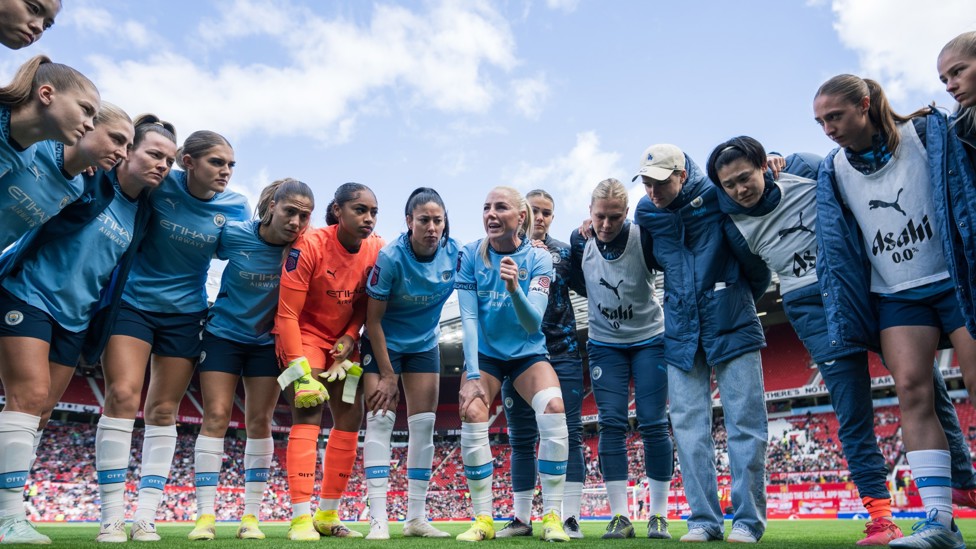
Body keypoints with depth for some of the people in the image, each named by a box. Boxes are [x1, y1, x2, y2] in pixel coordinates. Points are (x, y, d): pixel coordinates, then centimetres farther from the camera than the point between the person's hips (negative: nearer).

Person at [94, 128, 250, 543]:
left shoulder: (235, 208, -7)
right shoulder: (159, 184, -13)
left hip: (185, 313, 2)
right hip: (133, 302, -2)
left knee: (163, 411, 4)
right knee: (122, 396, -14)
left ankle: (145, 517, 10)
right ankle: (111, 516, -5)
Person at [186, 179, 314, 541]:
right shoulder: (234, 235, -18)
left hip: (267, 342, 1)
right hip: (223, 333, -1)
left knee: (259, 421, 1)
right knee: (216, 416, -6)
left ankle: (251, 515, 9)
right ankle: (205, 515, -1)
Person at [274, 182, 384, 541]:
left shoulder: (377, 250, -11)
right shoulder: (309, 245, -25)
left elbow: (366, 304, 1)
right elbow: (287, 313, -24)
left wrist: (348, 340, -14)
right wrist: (301, 370, -27)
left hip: (342, 339, 6)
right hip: (304, 334, -6)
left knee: (351, 418, 4)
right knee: (308, 414, -18)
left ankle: (327, 515, 16)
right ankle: (300, 518, -12)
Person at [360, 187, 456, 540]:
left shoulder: (455, 253, -16)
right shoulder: (390, 257, -24)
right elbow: (373, 319, -18)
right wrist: (387, 374, -16)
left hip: (424, 345, 4)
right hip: (384, 343, -4)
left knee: (424, 425, 2)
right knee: (380, 420, -11)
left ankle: (416, 517, 11)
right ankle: (378, 519, -7)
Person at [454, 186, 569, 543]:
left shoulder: (538, 258, -14)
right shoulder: (470, 255, -12)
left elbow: (533, 322, -23)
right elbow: (469, 318, -13)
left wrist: (514, 288, -43)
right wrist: (472, 375, -20)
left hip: (528, 352, 0)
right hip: (485, 352, 1)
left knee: (554, 408, -24)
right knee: (471, 414, -22)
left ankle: (551, 516, -11)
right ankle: (483, 519, -7)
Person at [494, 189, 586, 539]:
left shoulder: (563, 252, 9)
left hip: (562, 352, 0)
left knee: (568, 433, -3)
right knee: (521, 440, 6)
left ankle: (570, 517, 3)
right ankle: (521, 518, 15)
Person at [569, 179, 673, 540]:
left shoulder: (644, 238, -19)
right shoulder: (580, 242, -7)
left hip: (649, 340, -2)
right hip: (605, 344, 3)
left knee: (653, 424, -4)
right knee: (611, 424, -3)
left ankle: (659, 516, 8)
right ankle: (620, 516, 3)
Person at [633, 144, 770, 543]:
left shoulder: (717, 198, -10)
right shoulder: (646, 213, 3)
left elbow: (754, 254, -2)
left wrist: (746, 297, 7)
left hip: (732, 326, -3)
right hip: (681, 331, 4)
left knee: (745, 424, 0)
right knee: (690, 428, 3)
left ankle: (748, 520, 9)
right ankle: (704, 520, 11)